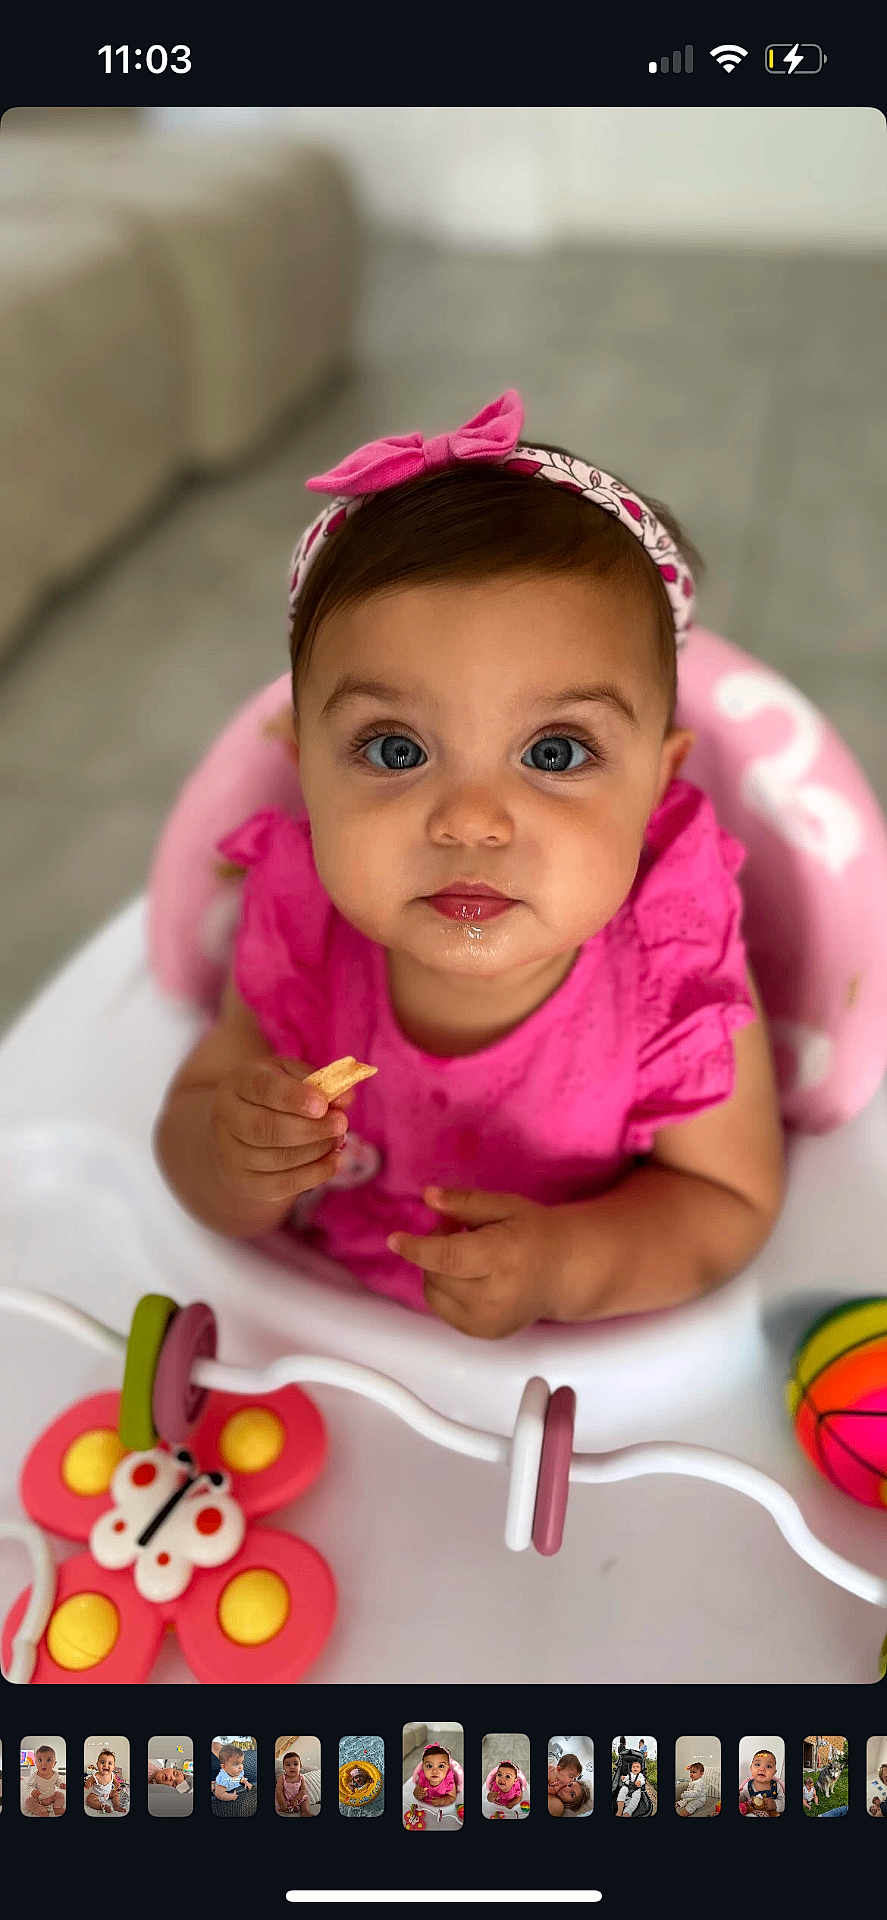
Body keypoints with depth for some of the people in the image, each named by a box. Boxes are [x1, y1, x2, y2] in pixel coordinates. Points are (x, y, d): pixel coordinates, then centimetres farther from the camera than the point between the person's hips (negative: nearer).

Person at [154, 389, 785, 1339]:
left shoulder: (680, 976, -26)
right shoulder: (297, 923, -21)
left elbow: (733, 1201, -11)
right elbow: (190, 1124, -8)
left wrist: (570, 1265, -28)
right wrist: (235, 1162, -31)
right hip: (323, 1316, 1)